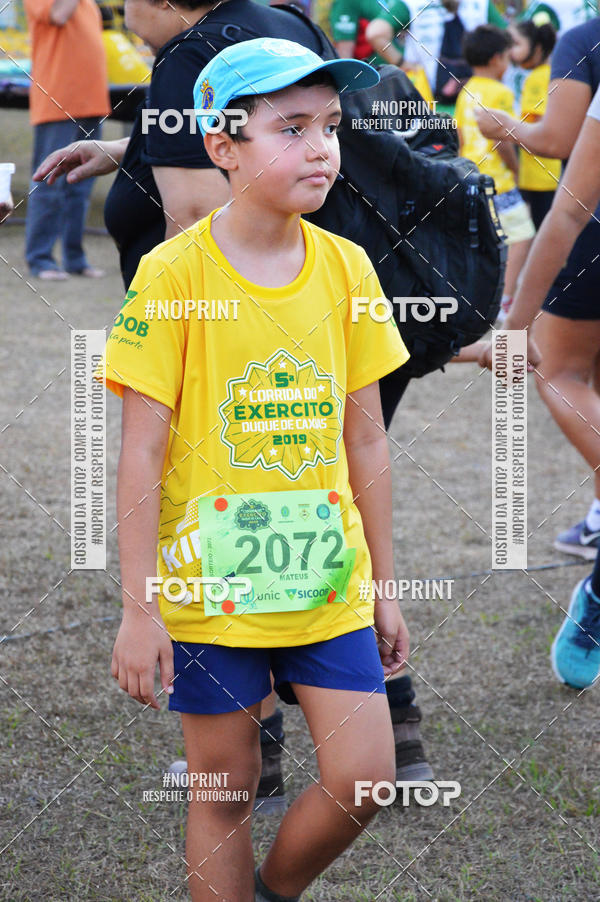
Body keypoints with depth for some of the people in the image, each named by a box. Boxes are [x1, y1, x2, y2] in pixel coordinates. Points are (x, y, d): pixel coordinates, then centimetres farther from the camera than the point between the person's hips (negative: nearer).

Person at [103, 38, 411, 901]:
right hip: (212, 584, -3)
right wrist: (138, 609, -11)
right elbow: (142, 451, -10)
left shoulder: (347, 268, 2)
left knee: (363, 780, 0)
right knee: (226, 789, 6)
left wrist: (385, 586, 11)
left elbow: (366, 440, 9)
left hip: (329, 580, 3)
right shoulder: (173, 273, -10)